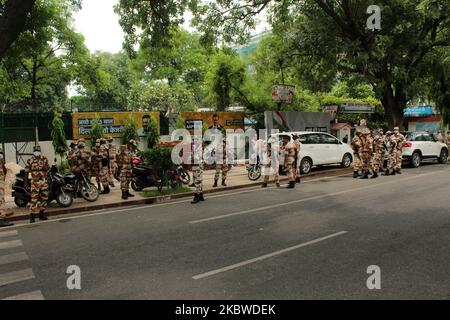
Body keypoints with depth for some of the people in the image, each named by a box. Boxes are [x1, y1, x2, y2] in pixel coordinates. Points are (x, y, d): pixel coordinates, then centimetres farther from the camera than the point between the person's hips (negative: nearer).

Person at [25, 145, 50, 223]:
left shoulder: (44, 159, 5)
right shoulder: (30, 160, -1)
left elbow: (48, 167, 11)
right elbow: (26, 172, 1)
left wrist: (46, 168, -13)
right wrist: (25, 182, -1)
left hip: (44, 181, 3)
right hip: (35, 181, -3)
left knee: (44, 198, 9)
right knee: (34, 199, -8)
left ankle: (42, 214, 22)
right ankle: (32, 216, -3)